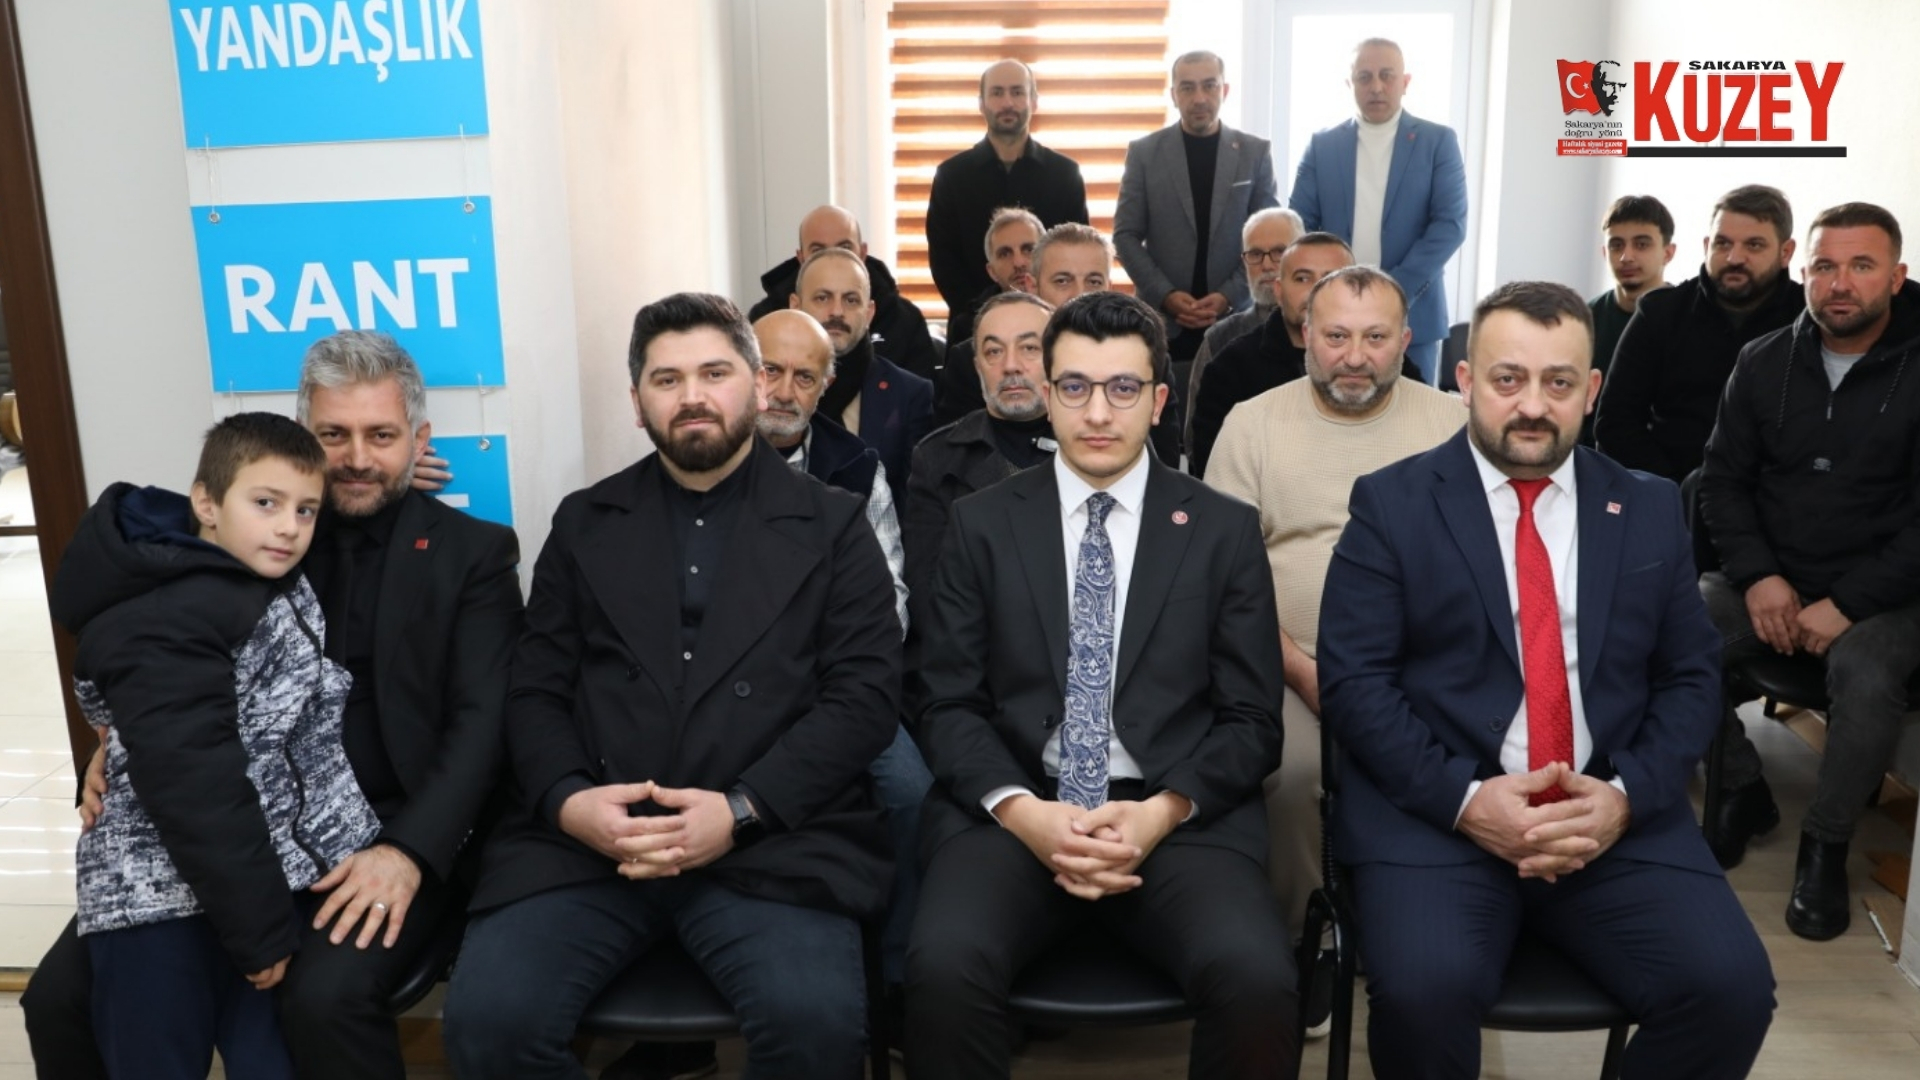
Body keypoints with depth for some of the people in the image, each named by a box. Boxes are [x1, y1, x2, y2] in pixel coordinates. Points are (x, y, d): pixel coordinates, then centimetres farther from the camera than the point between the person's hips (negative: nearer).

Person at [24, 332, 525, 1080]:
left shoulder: (473, 553, 4)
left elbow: (480, 722, -5)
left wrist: (408, 851, -21)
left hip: (388, 833, -4)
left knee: (326, 996, -31)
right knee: (61, 996, -13)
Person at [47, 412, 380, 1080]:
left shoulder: (276, 584, 8)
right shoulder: (163, 625, -17)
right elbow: (195, 790, -21)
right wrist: (260, 926, -18)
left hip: (274, 878, 7)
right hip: (166, 904, -7)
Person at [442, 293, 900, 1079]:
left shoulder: (832, 526, 9)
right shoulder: (584, 523, 16)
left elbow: (865, 698, 0)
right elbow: (535, 691, 11)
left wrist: (741, 811, -13)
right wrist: (567, 799, -10)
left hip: (773, 839, -2)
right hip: (586, 835, 2)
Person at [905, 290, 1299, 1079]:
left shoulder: (1225, 529, 7)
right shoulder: (981, 524, 8)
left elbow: (1253, 720, 5)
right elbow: (947, 704, 5)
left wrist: (1161, 812, -12)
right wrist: (1022, 810, -13)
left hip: (1182, 818, 0)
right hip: (1013, 812, 0)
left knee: (1257, 980, -27)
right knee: (944, 968, -29)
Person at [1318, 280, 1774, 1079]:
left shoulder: (1649, 510, 13)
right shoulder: (1392, 503, 2)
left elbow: (1691, 677, 11)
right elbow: (1354, 681, -4)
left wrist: (1627, 794, -7)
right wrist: (1465, 799, -16)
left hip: (1619, 819, 3)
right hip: (1432, 814, -3)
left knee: (1733, 989, -19)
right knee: (1425, 988, -28)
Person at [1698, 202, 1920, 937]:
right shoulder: (1763, 363, 5)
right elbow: (1722, 480, 6)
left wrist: (1846, 606, -19)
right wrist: (1758, 577, -10)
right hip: (1771, 580, 3)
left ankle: (1826, 844, -9)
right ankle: (1742, 790, 2)